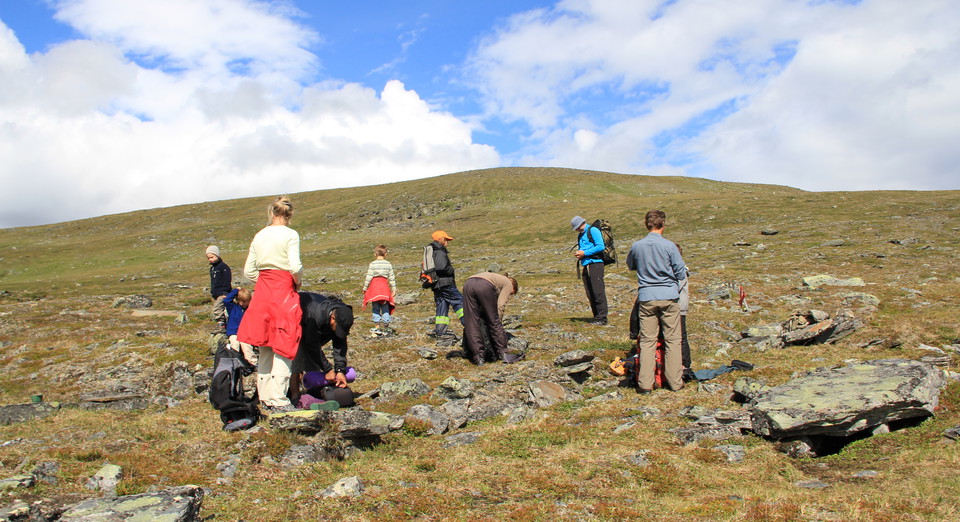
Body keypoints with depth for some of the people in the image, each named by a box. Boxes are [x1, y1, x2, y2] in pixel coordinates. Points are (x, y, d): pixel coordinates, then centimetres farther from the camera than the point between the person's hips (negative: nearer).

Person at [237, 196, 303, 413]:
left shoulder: (259, 236, 10)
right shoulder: (290, 235, -7)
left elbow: (248, 271, 9)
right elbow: (295, 267, -17)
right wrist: (297, 282, 0)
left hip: (262, 292, 6)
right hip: (283, 291, -6)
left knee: (265, 347, 13)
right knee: (283, 347, -1)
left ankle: (266, 397, 20)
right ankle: (279, 401, -1)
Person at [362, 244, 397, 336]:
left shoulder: (372, 264, -7)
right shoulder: (388, 264, 2)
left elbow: (368, 277, -7)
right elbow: (392, 278, 4)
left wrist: (365, 288, 3)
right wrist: (394, 289, 12)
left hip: (374, 286, -2)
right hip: (385, 287, 2)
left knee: (376, 308, 7)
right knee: (385, 308, 8)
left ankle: (377, 328, 7)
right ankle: (386, 329, 11)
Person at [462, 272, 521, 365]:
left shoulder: (497, 278, 42)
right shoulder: (508, 284, 24)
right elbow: (500, 305, 7)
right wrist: (497, 320, 15)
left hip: (468, 285, 6)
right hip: (485, 286, -5)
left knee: (471, 324, 5)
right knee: (494, 322, 9)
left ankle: (478, 357, 3)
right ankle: (503, 353, 13)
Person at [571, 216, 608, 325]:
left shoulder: (593, 230, -2)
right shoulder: (580, 236, 23)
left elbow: (600, 246, -12)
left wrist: (585, 253, -12)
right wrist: (578, 254, 8)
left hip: (595, 264, -8)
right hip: (585, 266, 8)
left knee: (598, 291, -11)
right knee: (590, 294, 5)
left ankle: (602, 318, -9)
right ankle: (596, 317, 9)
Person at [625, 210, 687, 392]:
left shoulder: (636, 246, 0)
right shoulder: (669, 246, -8)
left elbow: (630, 265, 19)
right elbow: (681, 274, -1)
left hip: (646, 298, 2)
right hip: (669, 297, -2)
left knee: (647, 341, 5)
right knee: (672, 340, 7)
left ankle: (645, 383, 4)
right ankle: (675, 381, 11)